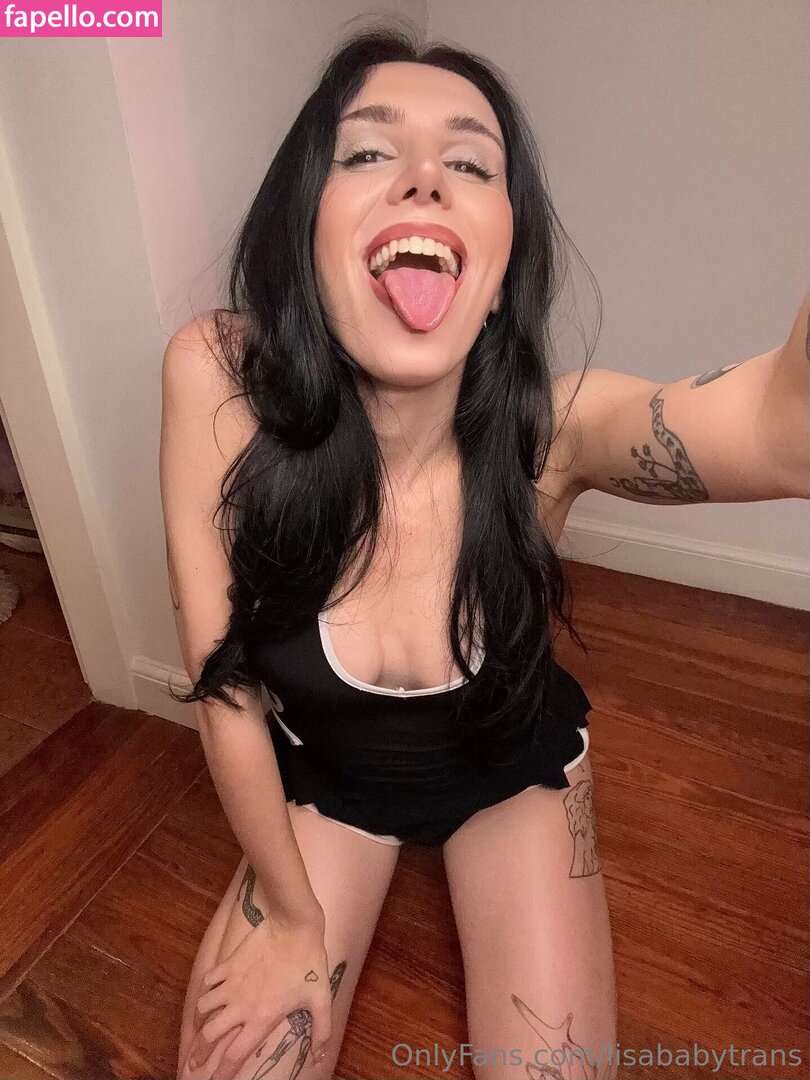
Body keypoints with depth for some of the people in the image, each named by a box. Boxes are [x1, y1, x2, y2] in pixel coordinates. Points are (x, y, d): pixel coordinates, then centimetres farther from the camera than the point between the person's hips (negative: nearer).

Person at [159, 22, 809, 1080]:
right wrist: (294, 919, -9)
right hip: (325, 775, 1)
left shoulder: (550, 429, -28)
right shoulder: (215, 378, -28)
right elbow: (222, 687, -20)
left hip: (515, 765, 1)